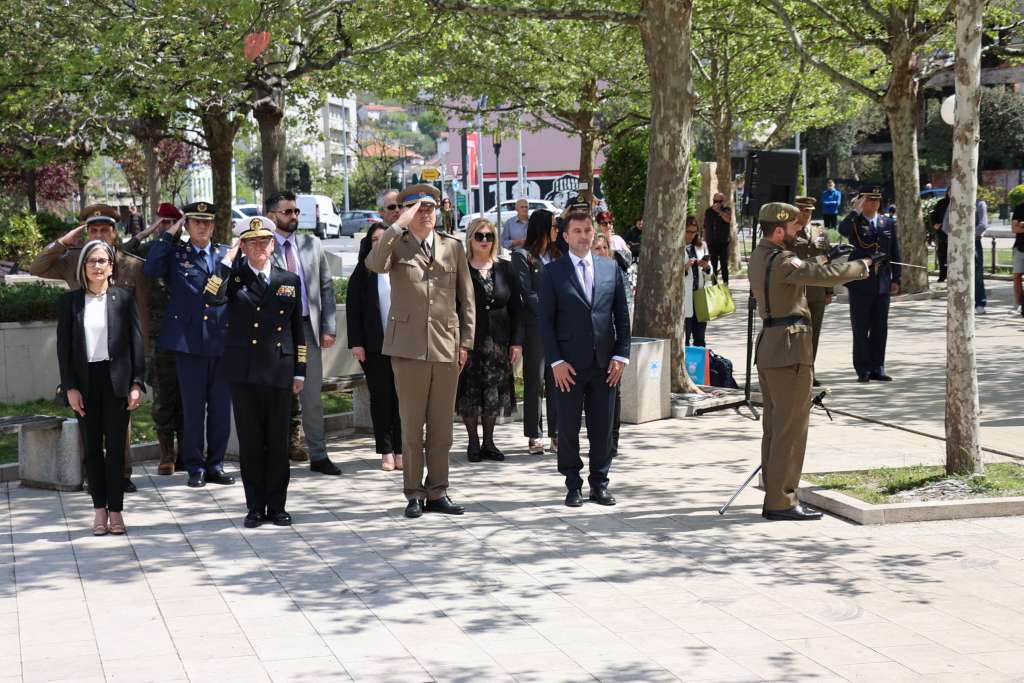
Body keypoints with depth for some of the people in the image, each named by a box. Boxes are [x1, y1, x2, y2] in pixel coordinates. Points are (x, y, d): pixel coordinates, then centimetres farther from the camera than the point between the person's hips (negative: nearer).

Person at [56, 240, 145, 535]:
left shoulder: (124, 298, 2)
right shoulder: (69, 301, 4)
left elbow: (136, 341, 1)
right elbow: (64, 347, 3)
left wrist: (137, 383, -5)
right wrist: (70, 387, -4)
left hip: (116, 380, -1)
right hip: (85, 381, 1)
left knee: (116, 447, 1)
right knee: (92, 447, 6)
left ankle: (116, 510, 7)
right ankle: (99, 509, 12)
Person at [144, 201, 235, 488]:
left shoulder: (228, 254, 12)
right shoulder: (175, 254, 5)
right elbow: (151, 269, -13)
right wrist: (169, 234, -9)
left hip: (223, 340, 3)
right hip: (189, 341, -2)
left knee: (221, 407, 7)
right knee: (193, 407, 2)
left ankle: (215, 464, 17)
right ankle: (195, 467, 12)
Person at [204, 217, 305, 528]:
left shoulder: (290, 280, 9)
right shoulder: (234, 277, 3)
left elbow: (299, 329, 11)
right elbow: (212, 299, -19)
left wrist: (300, 372, 7)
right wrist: (228, 259, -13)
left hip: (279, 373, 1)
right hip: (244, 373, -1)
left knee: (278, 443, 5)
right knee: (250, 443, 4)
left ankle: (277, 506, 14)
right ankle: (255, 507, 12)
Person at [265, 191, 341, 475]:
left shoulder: (312, 244, 9)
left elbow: (327, 287, 10)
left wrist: (329, 328, 2)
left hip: (308, 327, 3)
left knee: (312, 396, 7)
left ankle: (318, 456, 13)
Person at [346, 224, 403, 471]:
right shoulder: (363, 272, 5)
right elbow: (353, 308, 2)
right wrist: (356, 342, -5)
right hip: (374, 346, 0)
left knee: (401, 397, 1)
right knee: (380, 397, 3)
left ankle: (400, 450, 8)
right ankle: (386, 451, 8)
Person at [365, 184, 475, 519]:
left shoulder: (453, 247, 11)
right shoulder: (396, 244, 3)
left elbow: (466, 299, 12)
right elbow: (374, 264, -21)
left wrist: (466, 341, 6)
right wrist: (398, 226, -20)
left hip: (447, 347, 2)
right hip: (409, 347, -2)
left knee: (441, 426, 6)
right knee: (411, 425, 3)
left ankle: (437, 492, 15)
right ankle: (414, 494, 11)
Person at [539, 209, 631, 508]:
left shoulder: (611, 269, 9)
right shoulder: (553, 272, 1)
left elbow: (622, 316, 10)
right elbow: (546, 321, -2)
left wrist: (620, 356, 0)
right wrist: (556, 362, -10)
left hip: (605, 363, 2)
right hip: (569, 365, -2)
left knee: (603, 428, 6)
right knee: (568, 428, 3)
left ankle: (599, 483, 16)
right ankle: (573, 485, 13)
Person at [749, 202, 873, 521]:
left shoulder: (759, 256, 13)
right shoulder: (782, 262, -17)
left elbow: (802, 271, 22)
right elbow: (827, 275, -21)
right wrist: (862, 265, -6)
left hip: (768, 347, 10)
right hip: (789, 350, -10)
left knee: (774, 427, 13)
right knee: (791, 427, -6)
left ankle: (774, 496, 18)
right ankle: (781, 501, -5)